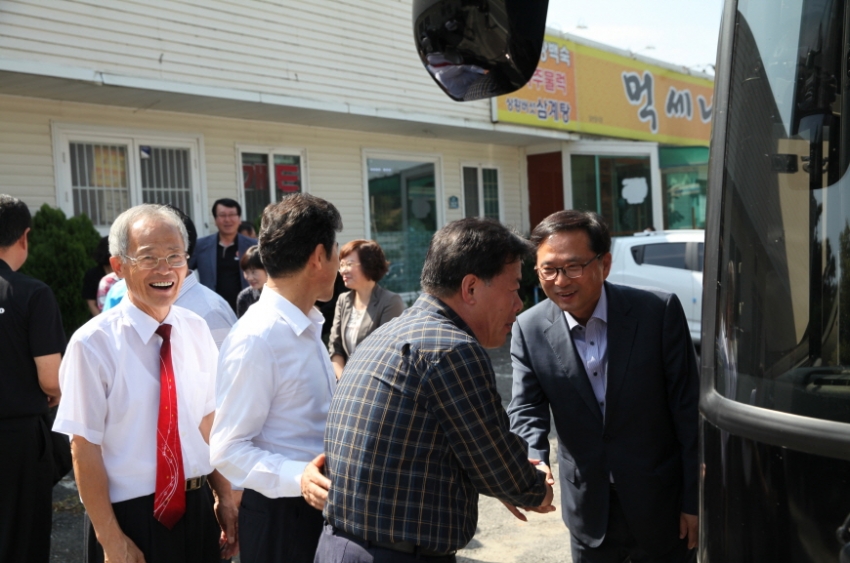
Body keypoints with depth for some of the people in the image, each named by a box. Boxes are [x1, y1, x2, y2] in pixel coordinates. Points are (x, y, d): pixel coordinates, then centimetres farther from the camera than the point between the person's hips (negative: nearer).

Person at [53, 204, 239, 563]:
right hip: (130, 517, -4)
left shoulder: (197, 331, 0)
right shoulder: (94, 343, -15)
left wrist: (224, 498, 2)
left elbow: (208, 420, 7)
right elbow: (84, 448, -14)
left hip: (196, 509, 5)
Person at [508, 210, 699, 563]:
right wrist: (533, 462, -30)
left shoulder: (659, 311, -14)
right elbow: (526, 410, -9)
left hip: (661, 507, -2)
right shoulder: (529, 330, -8)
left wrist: (694, 500, -7)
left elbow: (688, 410, -10)